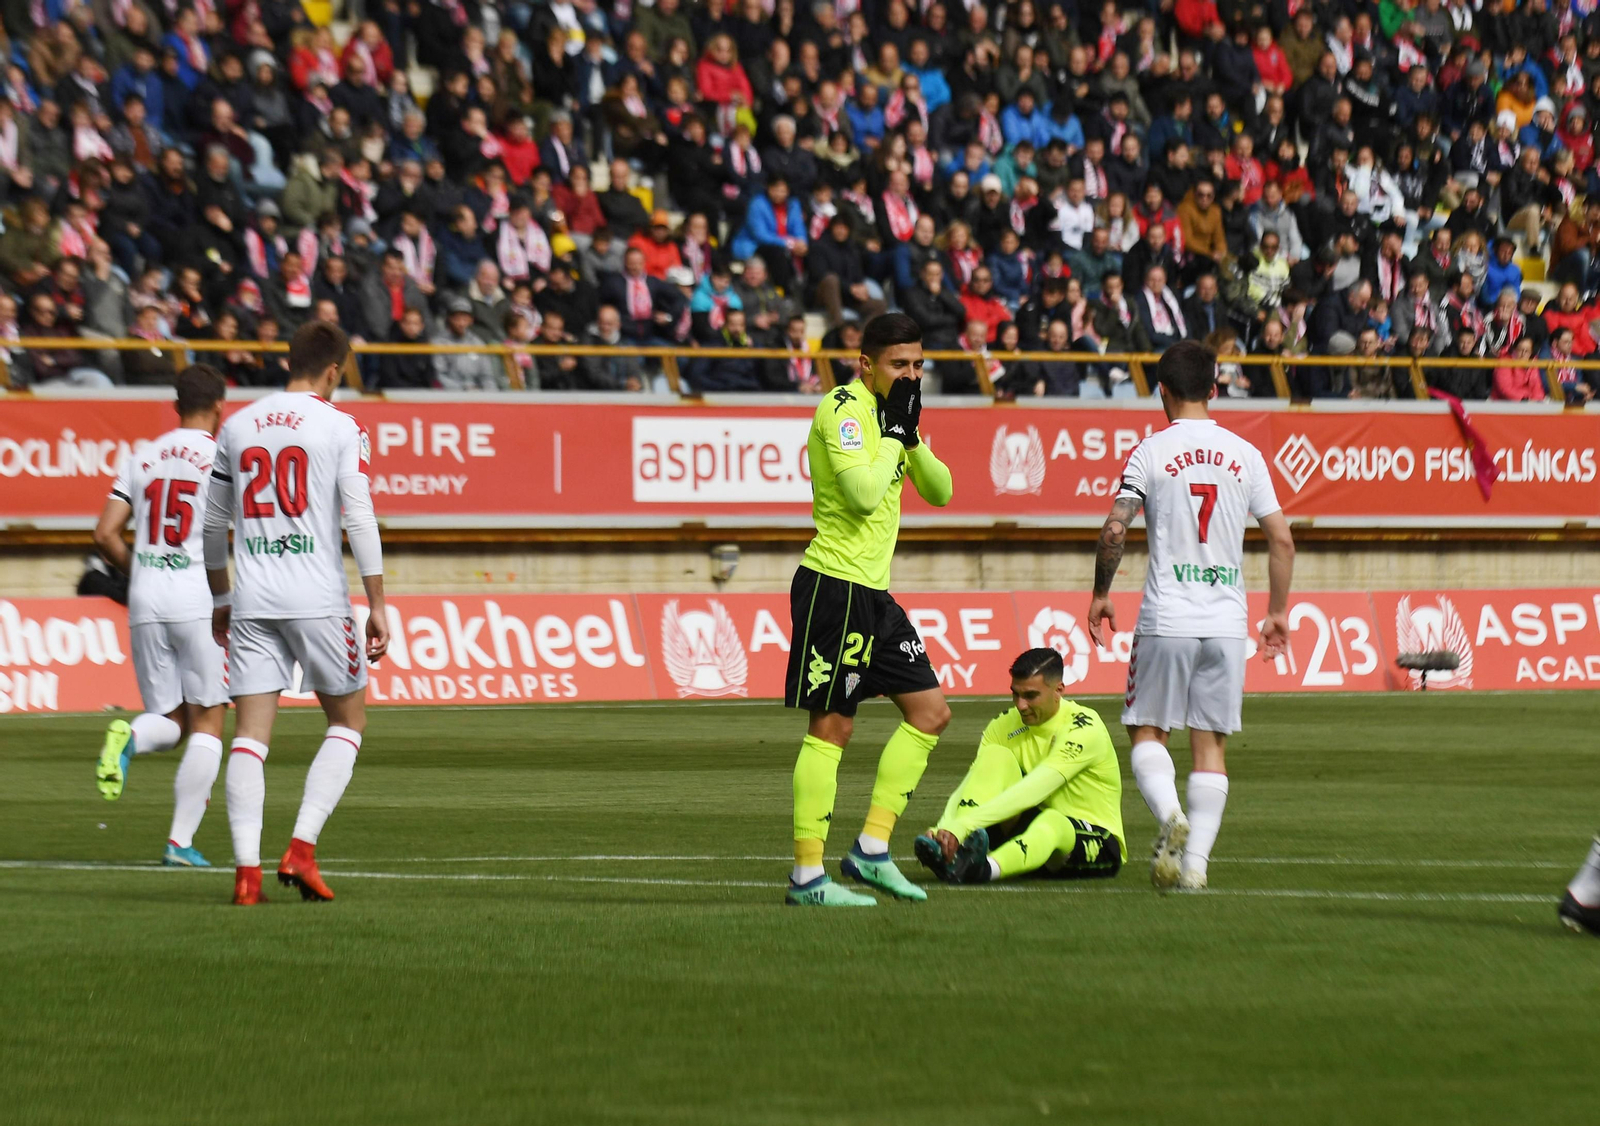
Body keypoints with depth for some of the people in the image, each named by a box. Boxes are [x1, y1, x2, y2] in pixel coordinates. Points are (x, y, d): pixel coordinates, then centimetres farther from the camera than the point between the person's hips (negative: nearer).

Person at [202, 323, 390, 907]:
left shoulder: (236, 427, 11)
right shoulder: (341, 427, -2)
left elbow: (213, 523, 16)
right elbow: (360, 519, -8)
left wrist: (220, 599, 27)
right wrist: (377, 607, -5)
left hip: (251, 602, 4)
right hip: (319, 601, -3)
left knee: (251, 733, 1)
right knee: (347, 722, 11)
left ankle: (246, 870, -9)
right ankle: (302, 848, -3)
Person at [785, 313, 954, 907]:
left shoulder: (887, 412, 15)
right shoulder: (844, 409, -14)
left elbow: (939, 491, 15)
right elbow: (863, 493, -25)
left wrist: (911, 436, -1)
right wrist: (895, 432, -15)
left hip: (872, 591, 10)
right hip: (834, 586, -10)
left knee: (930, 712, 8)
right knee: (831, 727, -8)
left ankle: (871, 850, 10)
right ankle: (807, 875, -5)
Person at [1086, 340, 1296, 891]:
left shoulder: (1150, 452, -2)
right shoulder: (1245, 454, 6)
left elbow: (1113, 531, -8)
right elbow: (1281, 540, 5)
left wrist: (1100, 593, 7)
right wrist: (1278, 611, 15)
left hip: (1166, 620, -2)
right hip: (1227, 623, 2)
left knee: (1147, 731, 9)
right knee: (1211, 744, 6)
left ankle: (1170, 814, -18)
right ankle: (1195, 859, -2)